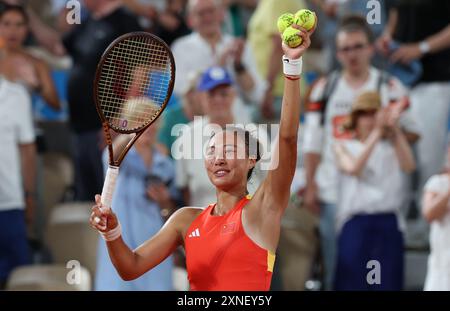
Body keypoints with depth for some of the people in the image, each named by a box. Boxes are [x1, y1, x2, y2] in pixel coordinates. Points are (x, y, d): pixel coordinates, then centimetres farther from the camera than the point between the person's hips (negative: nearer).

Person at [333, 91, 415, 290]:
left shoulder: (391, 147, 12)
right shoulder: (344, 146, 10)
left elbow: (409, 166, -8)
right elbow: (353, 168, -11)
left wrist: (395, 129, -15)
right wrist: (376, 132, -14)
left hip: (388, 224, 1)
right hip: (355, 223, -1)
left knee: (387, 282, -1)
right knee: (352, 282, -3)